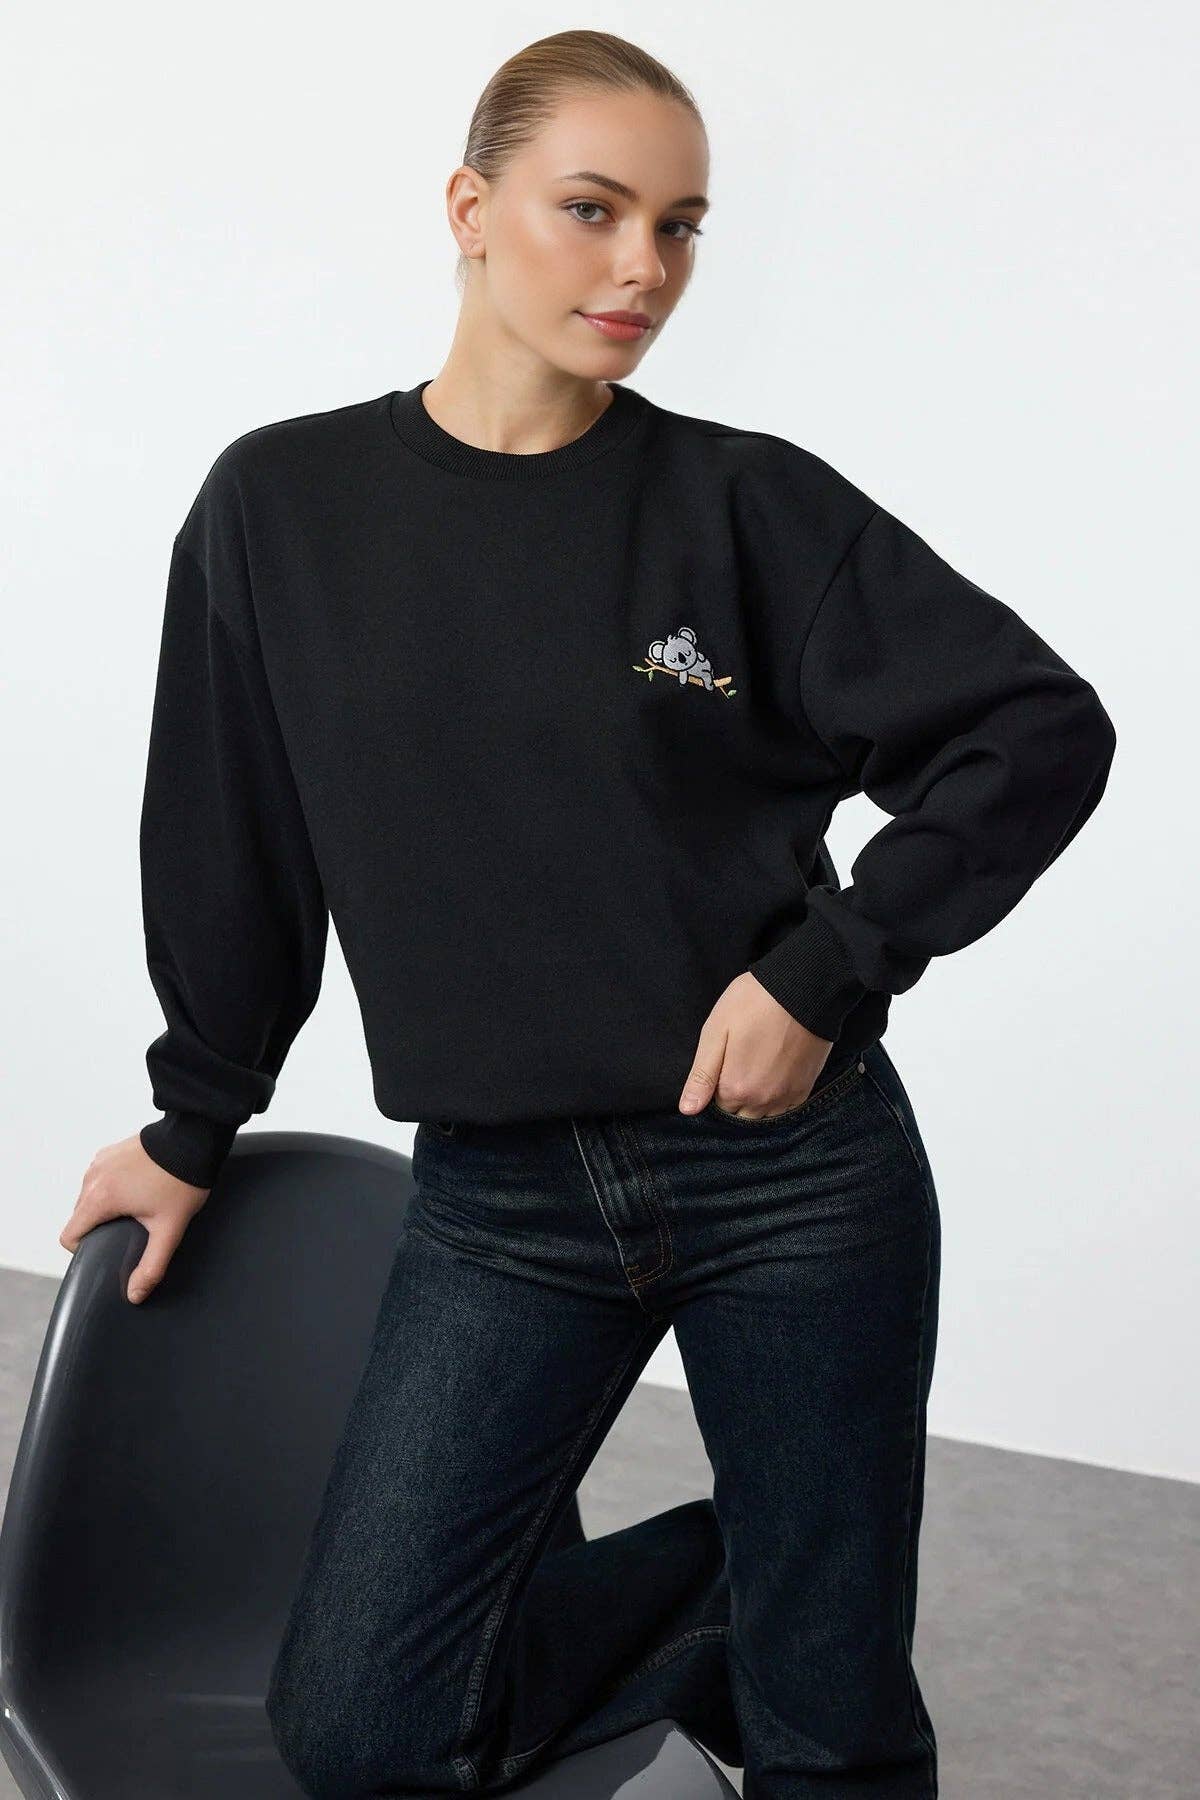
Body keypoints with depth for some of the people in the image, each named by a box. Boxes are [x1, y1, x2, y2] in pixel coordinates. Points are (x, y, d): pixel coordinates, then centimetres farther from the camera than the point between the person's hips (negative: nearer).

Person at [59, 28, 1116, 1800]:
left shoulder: (747, 503, -5)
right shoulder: (282, 507, 0)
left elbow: (1045, 733, -3)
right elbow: (235, 852, 10)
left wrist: (829, 971, -11)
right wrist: (192, 1132, 17)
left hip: (795, 1172, -2)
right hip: (502, 1198, 2)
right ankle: (729, 1585, 21)